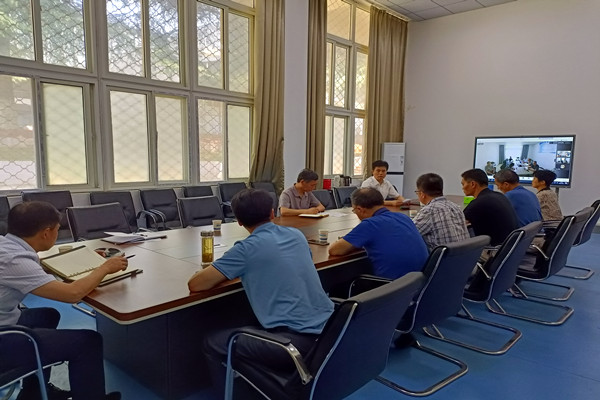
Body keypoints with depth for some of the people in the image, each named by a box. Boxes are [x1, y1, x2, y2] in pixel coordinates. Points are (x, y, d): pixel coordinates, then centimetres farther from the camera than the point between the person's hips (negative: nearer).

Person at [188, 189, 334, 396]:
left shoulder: (246, 248, -9)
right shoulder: (297, 235, 9)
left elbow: (195, 284, -5)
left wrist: (228, 273, 13)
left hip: (296, 341, -7)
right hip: (328, 331, 8)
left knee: (212, 344, 12)